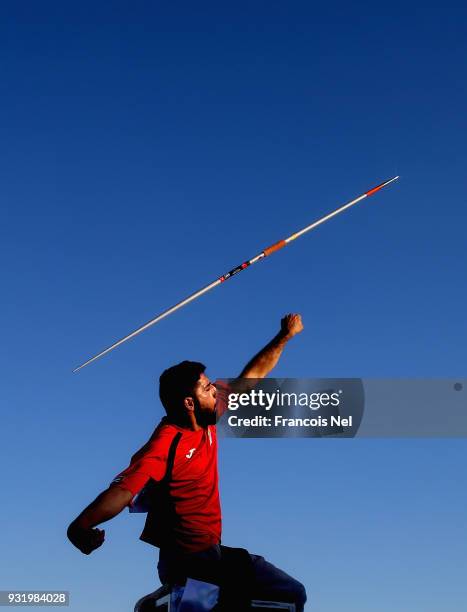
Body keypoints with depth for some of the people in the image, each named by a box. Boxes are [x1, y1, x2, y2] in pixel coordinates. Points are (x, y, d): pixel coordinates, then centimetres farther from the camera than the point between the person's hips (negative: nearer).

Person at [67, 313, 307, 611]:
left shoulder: (207, 423, 1)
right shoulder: (167, 443, -22)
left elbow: (251, 377, 12)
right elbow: (124, 490, -37)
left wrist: (285, 336, 17)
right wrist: (80, 526, -54)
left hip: (211, 550, 9)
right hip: (186, 561, -9)